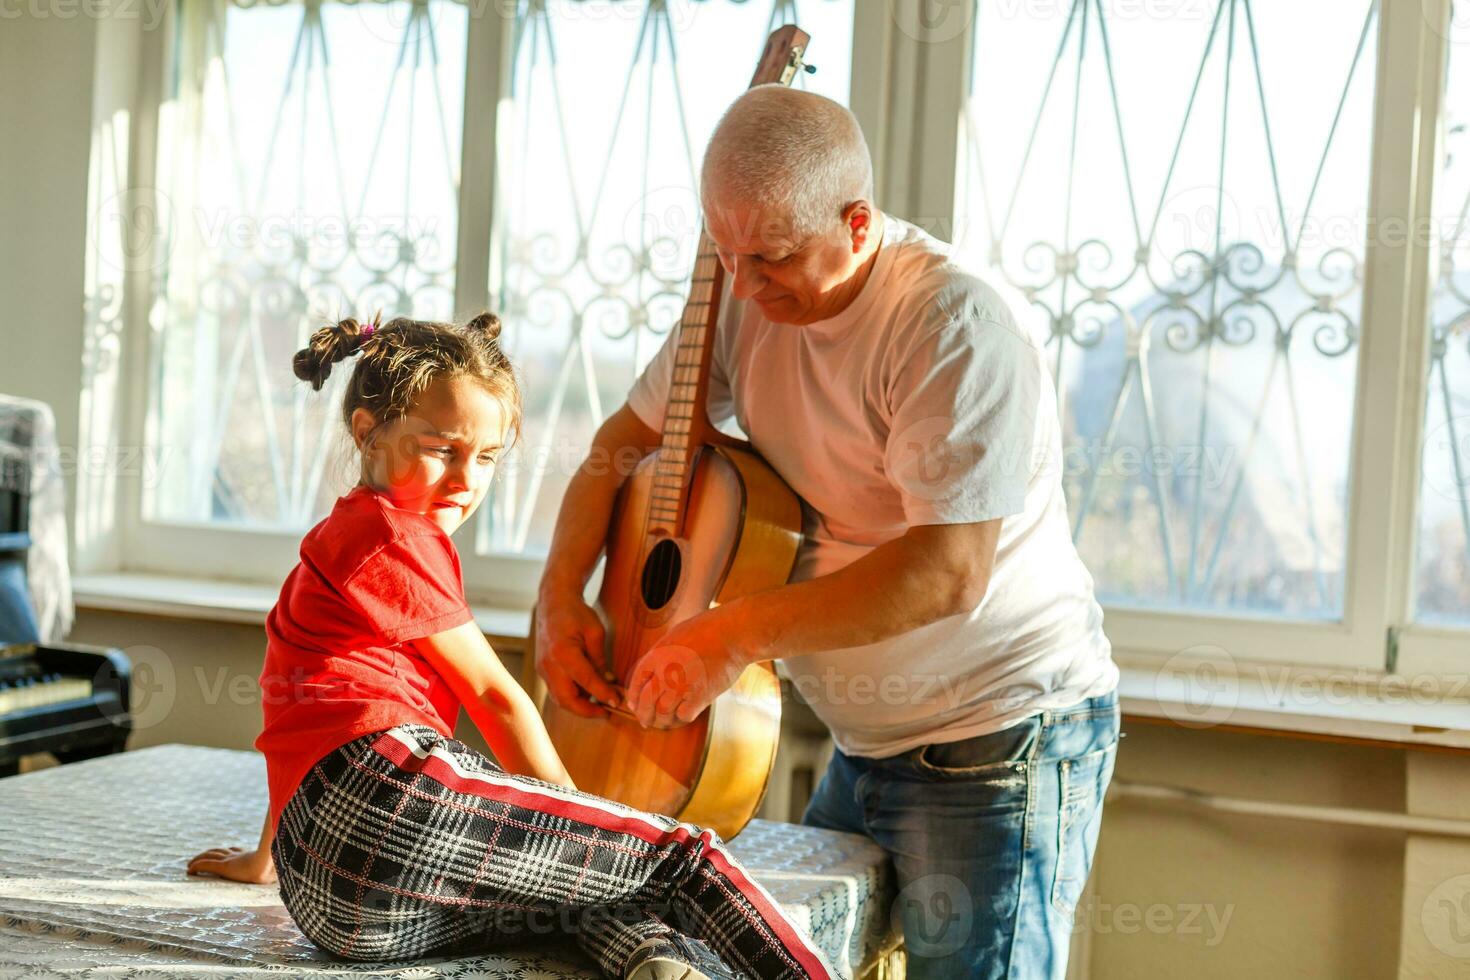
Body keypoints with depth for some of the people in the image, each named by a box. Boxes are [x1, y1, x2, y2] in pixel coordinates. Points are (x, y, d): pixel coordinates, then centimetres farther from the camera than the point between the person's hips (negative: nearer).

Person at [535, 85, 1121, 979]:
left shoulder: (956, 325, -23)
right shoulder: (751, 301, 1)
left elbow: (949, 571, -29)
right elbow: (626, 438, 11)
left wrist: (736, 634, -26)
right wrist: (561, 592, -5)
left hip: (1002, 744, -7)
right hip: (866, 743, 8)